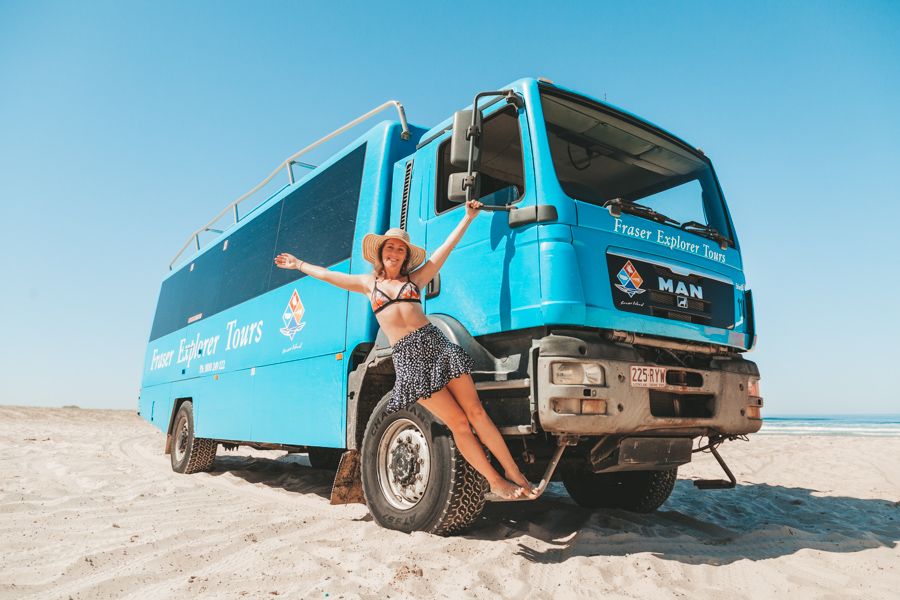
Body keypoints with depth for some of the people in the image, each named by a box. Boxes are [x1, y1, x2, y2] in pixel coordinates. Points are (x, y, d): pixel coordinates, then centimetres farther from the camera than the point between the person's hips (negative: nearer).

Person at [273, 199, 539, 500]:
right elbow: (326, 274, 27)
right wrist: (298, 264, 36)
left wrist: (468, 216, 16)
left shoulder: (415, 278, 17)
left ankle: (514, 473, 6)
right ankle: (496, 482, 6)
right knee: (458, 423, -5)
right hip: (407, 358, -1)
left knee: (476, 412, -3)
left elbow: (447, 246, 17)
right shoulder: (369, 283, 18)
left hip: (436, 343, 1)